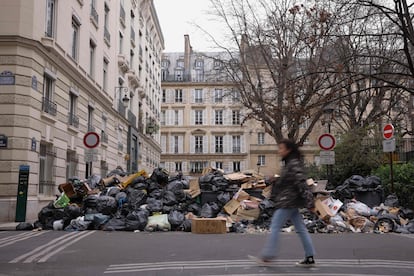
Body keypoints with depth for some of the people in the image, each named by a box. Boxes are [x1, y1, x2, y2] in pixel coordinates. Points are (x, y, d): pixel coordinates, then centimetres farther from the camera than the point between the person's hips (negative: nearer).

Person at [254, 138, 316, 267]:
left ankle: (267, 255, 6)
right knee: (300, 229, 9)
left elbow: (302, 184, -22)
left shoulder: (294, 164, -17)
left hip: (287, 202, -10)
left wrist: (309, 203, -24)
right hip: (291, 202, 10)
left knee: (275, 227, -2)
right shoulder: (289, 163, 14)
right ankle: (310, 258, 14)